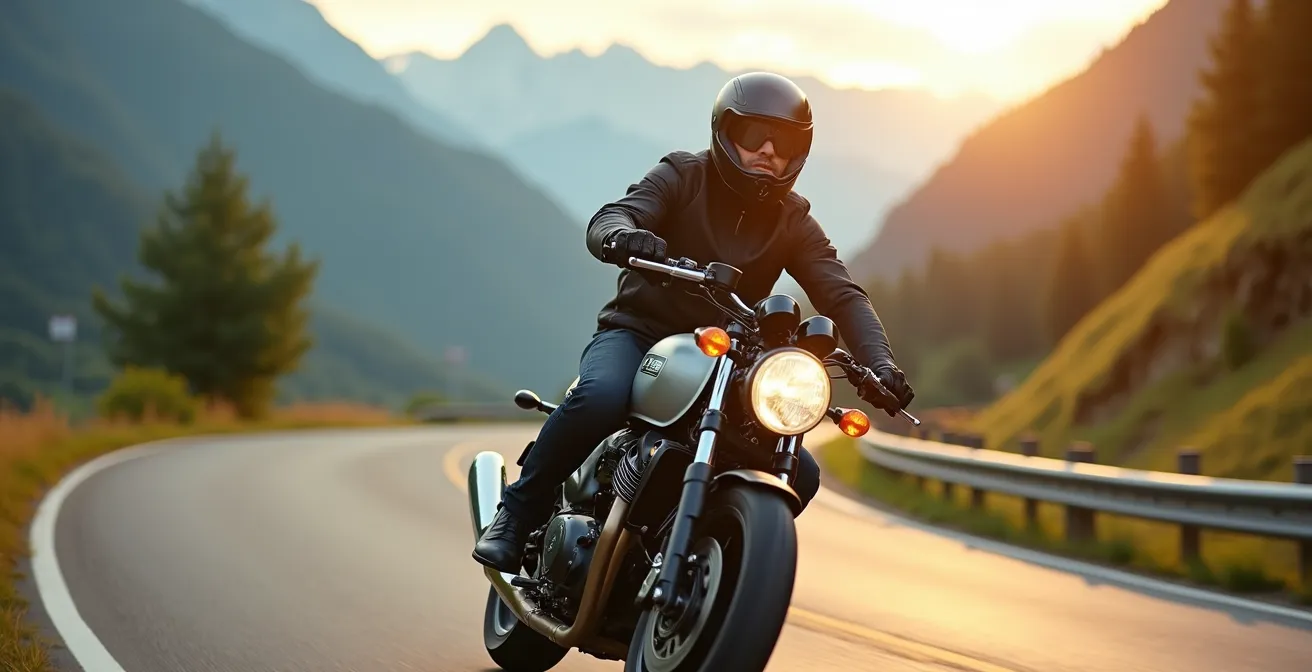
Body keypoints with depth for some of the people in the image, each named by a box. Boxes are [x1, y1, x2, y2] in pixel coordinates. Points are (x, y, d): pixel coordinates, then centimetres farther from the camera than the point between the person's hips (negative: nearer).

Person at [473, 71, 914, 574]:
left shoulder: (793, 222, 6)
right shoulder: (683, 176, -4)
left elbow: (842, 295, -5)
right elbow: (608, 219, -20)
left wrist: (879, 364, -25)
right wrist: (621, 235, -46)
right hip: (636, 331, -4)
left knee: (799, 475, -10)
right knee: (601, 397, -38)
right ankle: (518, 513, -18)